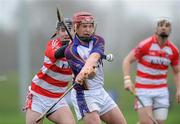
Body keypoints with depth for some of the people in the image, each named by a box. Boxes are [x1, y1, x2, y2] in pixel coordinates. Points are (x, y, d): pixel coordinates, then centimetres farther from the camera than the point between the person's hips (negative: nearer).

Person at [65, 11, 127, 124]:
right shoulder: (70, 51, -14)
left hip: (100, 92, 6)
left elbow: (94, 56, -24)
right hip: (83, 95, -6)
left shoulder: (98, 41, 0)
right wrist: (89, 72, -54)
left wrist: (85, 69, -45)